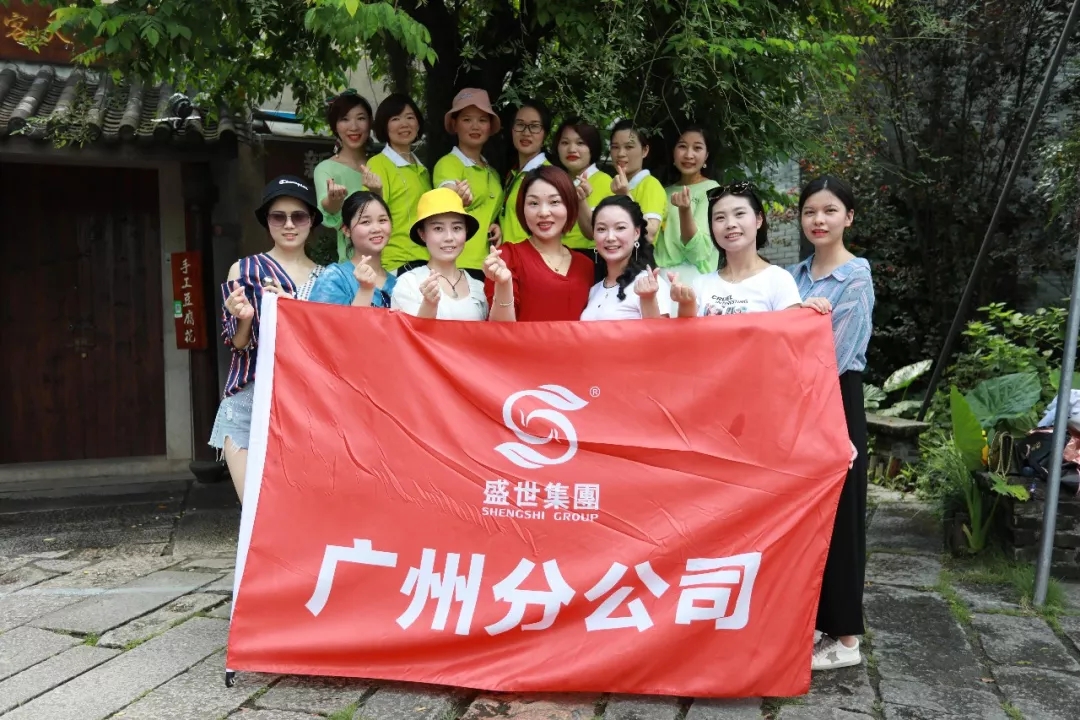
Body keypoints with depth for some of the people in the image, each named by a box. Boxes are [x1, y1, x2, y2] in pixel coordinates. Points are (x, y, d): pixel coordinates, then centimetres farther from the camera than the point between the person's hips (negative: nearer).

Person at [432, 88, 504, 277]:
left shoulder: (492, 172, 15)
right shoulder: (447, 163, -5)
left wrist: (497, 227, 4)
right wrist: (457, 199, -47)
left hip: (489, 264, 7)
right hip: (458, 265, -6)